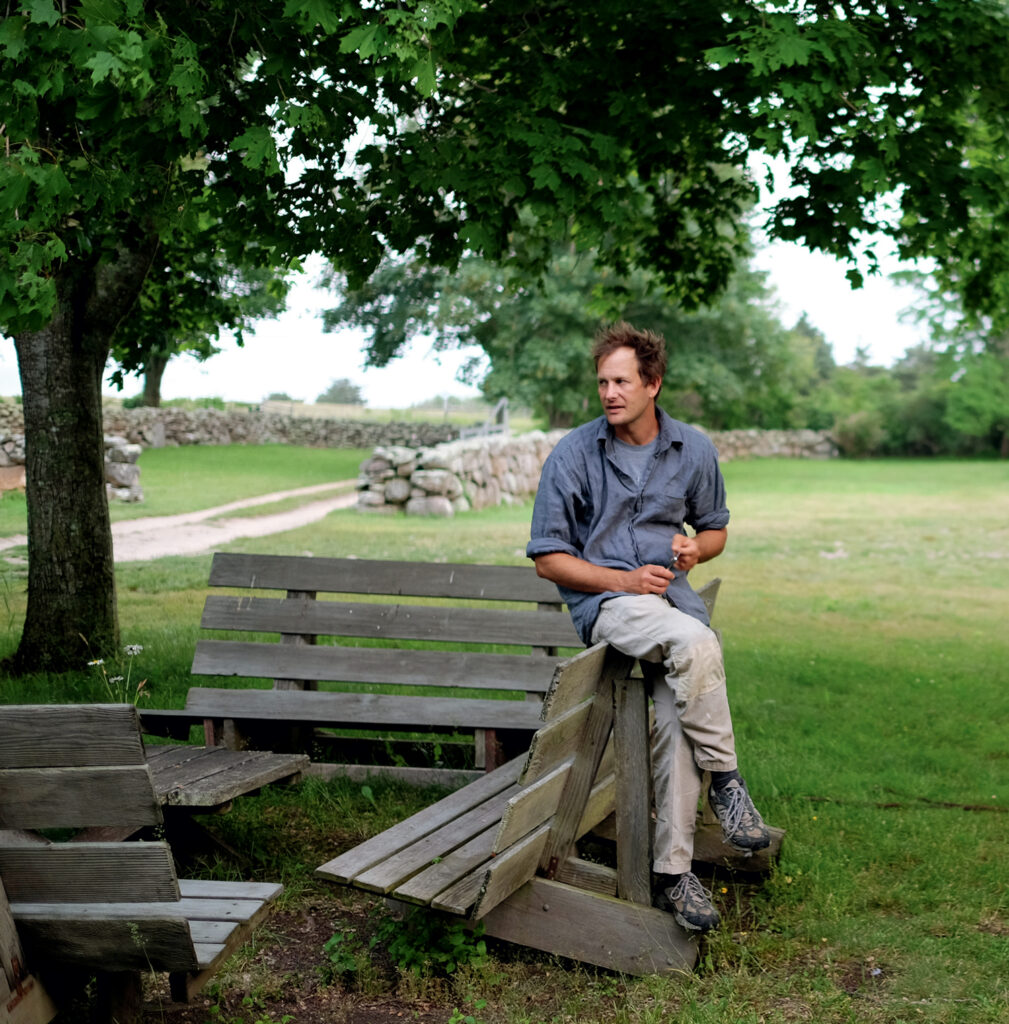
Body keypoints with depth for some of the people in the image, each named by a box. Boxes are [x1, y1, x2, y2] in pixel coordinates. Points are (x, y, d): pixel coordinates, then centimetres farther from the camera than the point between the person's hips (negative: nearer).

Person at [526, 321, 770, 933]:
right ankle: (725, 779, -17)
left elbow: (715, 530, 22)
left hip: (672, 595, 3)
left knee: (676, 719, -23)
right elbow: (549, 559, 1)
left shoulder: (694, 450, 8)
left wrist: (695, 548, -3)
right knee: (698, 644, -35)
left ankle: (673, 871, -12)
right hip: (604, 601, -3)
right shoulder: (573, 456, -2)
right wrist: (625, 580, -13)